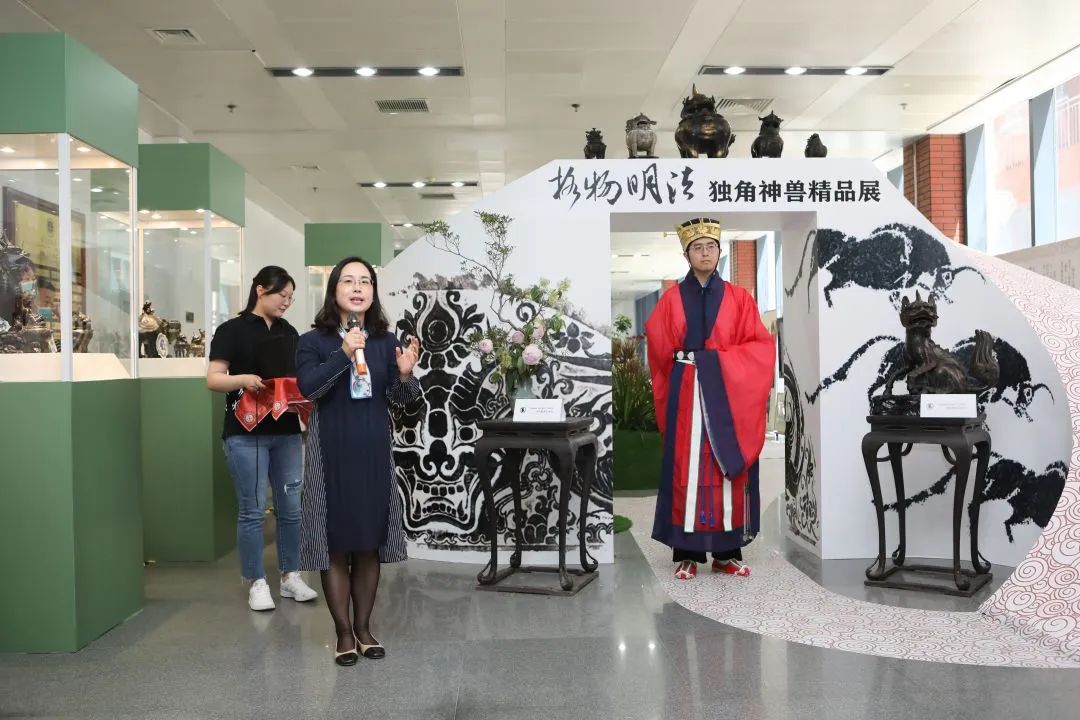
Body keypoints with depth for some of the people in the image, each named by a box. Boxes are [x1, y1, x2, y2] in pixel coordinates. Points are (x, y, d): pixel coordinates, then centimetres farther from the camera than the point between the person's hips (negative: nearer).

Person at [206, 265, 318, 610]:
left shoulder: (289, 332, 14)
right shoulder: (232, 330, -2)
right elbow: (213, 379, -7)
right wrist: (243, 379, -25)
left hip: (287, 432, 5)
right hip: (246, 433, -5)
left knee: (292, 507, 8)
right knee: (253, 511, 1)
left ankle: (290, 576, 20)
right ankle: (257, 583, 12)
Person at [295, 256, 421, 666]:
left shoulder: (386, 341, 3)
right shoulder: (313, 341, -4)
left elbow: (400, 401, 2)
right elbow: (307, 388, -19)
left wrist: (405, 375, -19)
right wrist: (344, 354, -27)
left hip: (374, 453, 3)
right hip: (331, 454, -3)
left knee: (370, 544, 10)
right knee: (336, 545, 3)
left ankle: (364, 627, 24)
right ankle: (343, 632, 16)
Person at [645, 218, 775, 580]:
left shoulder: (738, 298, 6)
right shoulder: (671, 299, 6)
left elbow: (762, 346, 0)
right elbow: (657, 348, 9)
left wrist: (720, 360, -9)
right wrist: (684, 361, 3)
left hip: (729, 395, 1)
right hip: (686, 396, -1)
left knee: (728, 469, 2)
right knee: (686, 468, -1)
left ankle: (728, 551, 11)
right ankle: (686, 553, 4)